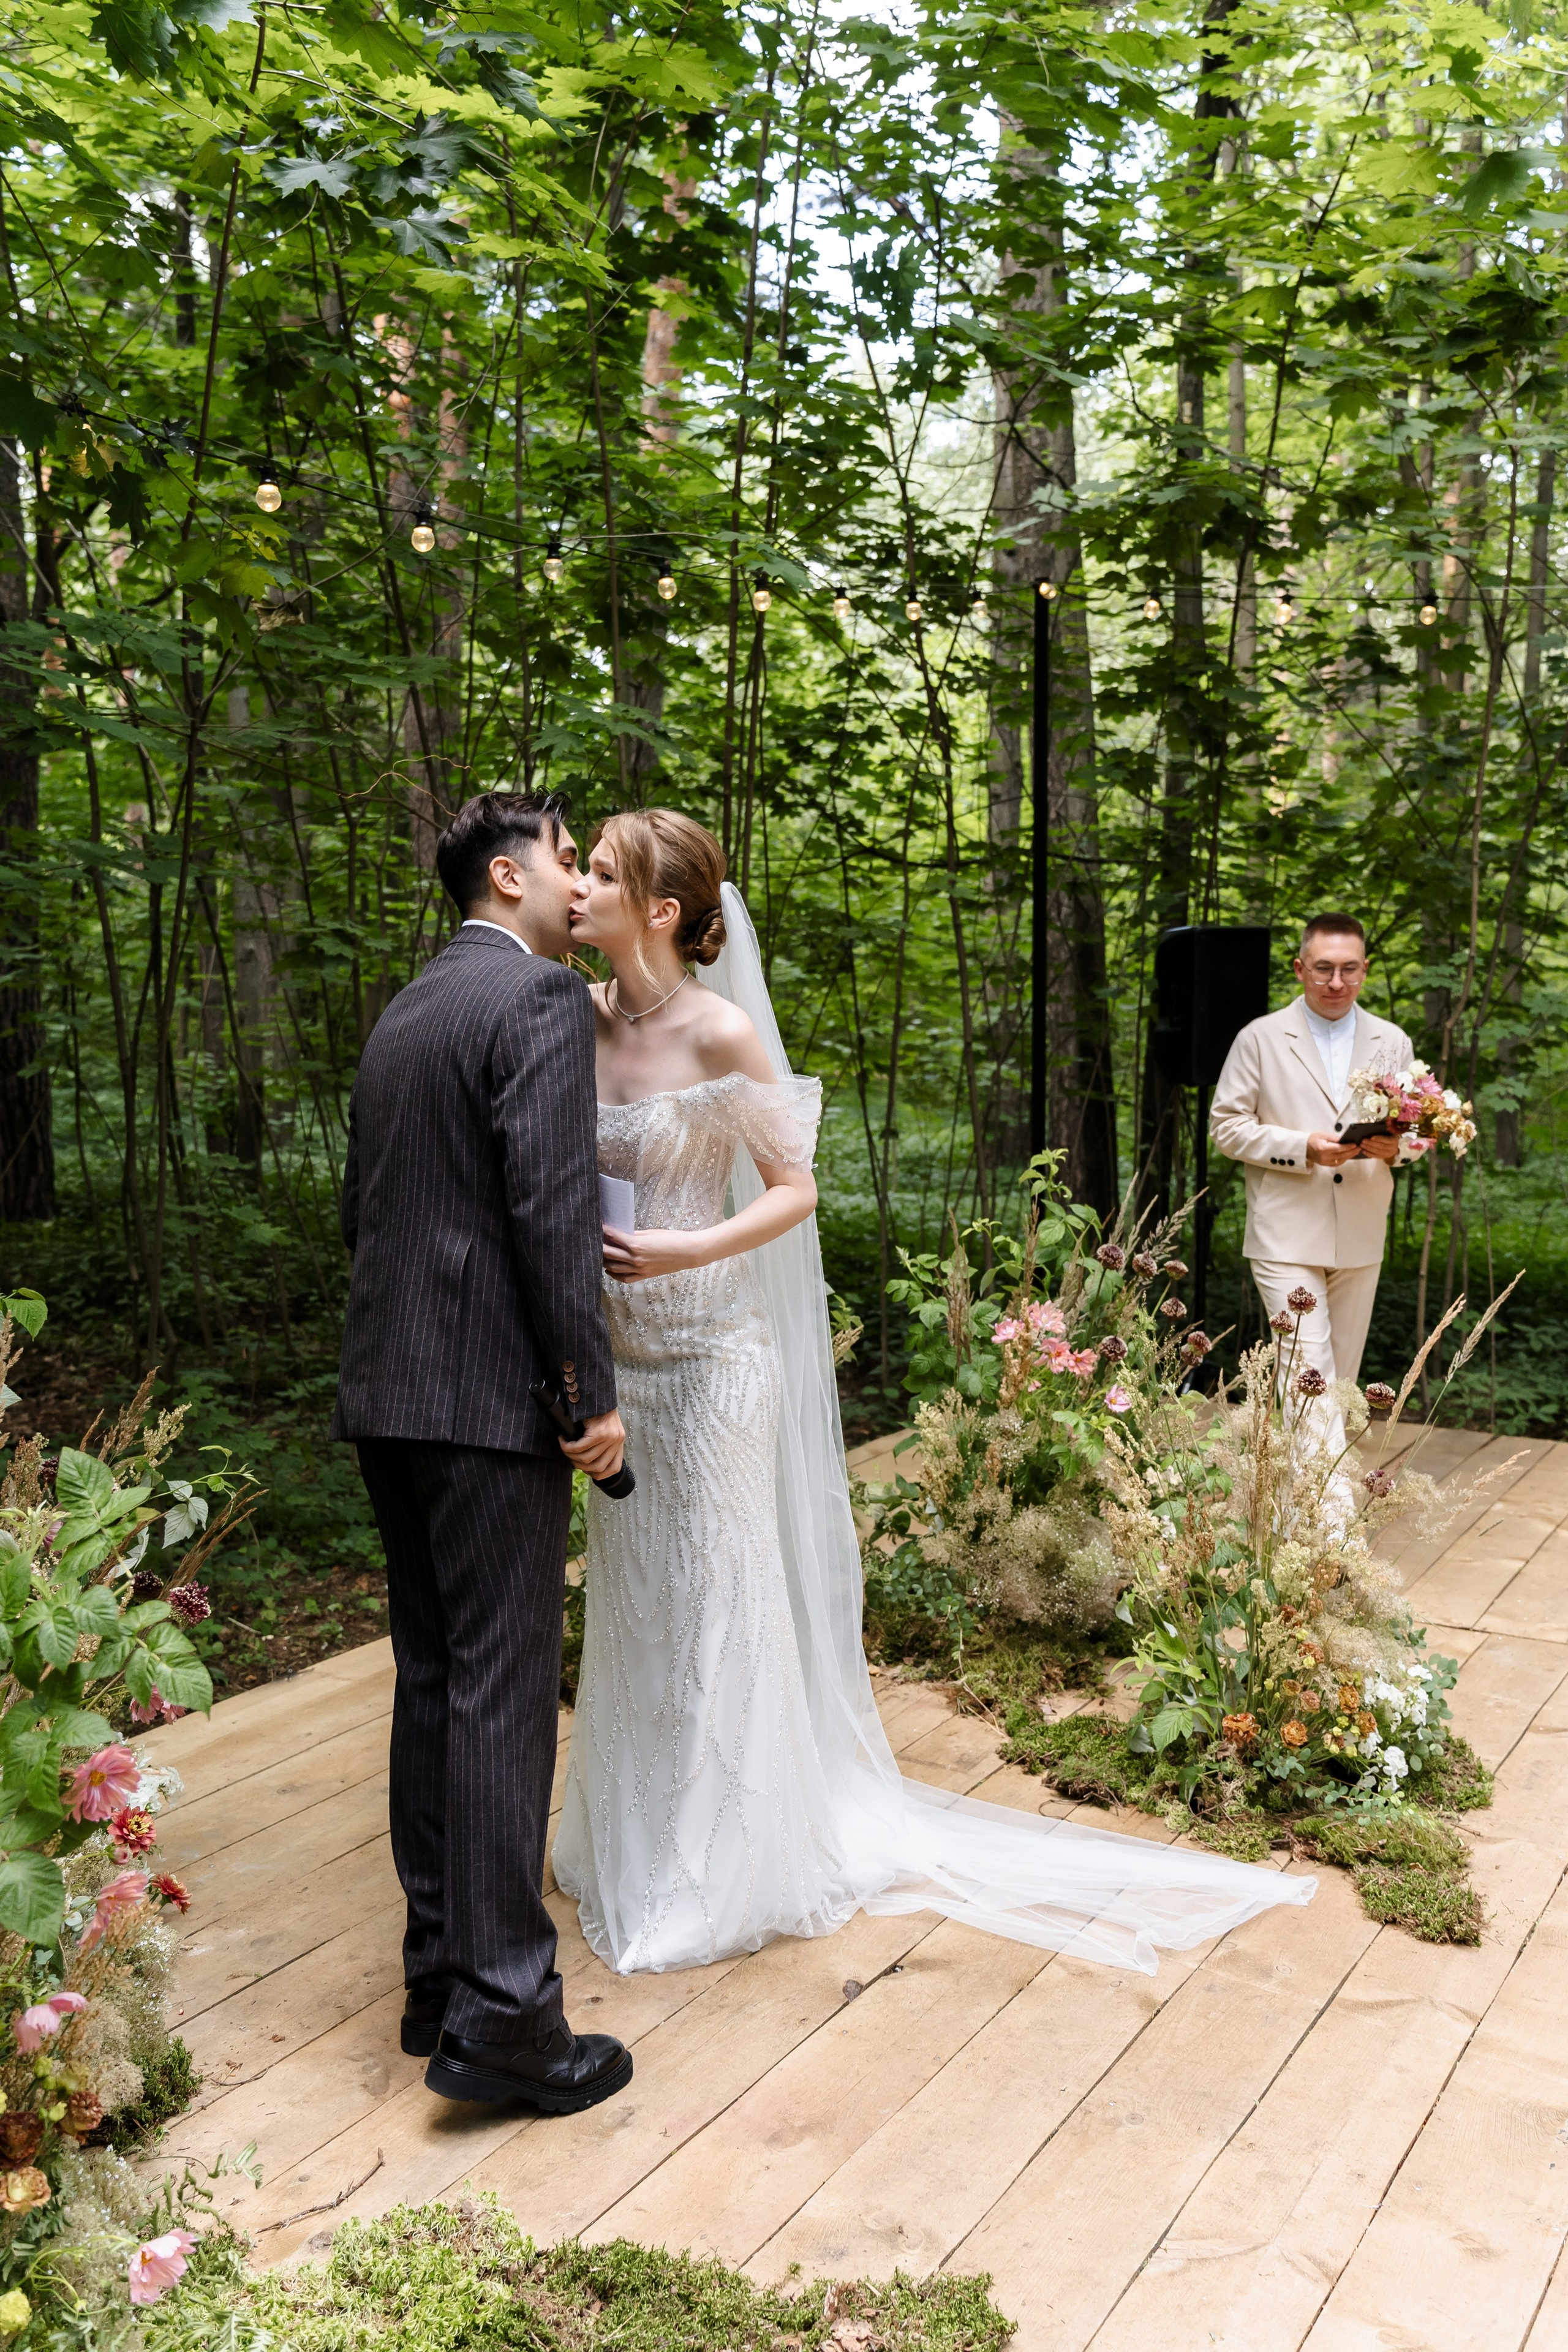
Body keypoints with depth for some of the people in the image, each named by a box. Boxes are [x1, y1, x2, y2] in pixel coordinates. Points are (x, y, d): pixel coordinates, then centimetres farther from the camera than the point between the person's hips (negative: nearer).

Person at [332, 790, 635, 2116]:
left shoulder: (402, 1014, 17)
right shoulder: (542, 997, -9)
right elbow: (552, 1209, -18)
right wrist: (595, 1391, -14)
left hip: (388, 1391, 9)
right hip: (495, 1396, -8)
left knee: (433, 1684, 14)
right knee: (504, 1695, -4)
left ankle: (440, 1978, 24)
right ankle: (502, 2018, 3)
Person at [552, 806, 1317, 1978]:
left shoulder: (721, 1031, -17)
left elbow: (794, 1189, -12)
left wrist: (687, 1251, -25)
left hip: (708, 1355, -6)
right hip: (620, 1353, 7)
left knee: (711, 1602, 7)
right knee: (631, 1599, 18)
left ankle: (721, 1872, 26)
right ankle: (635, 1835, 39)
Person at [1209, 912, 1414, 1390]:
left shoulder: (1393, 1043, 11)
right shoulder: (1260, 1038, 1)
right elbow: (1226, 1125, -2)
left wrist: (1395, 1147, -11)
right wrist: (1303, 1148, -16)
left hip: (1361, 1241, 4)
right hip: (1287, 1238, -4)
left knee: (1342, 1381, 11)